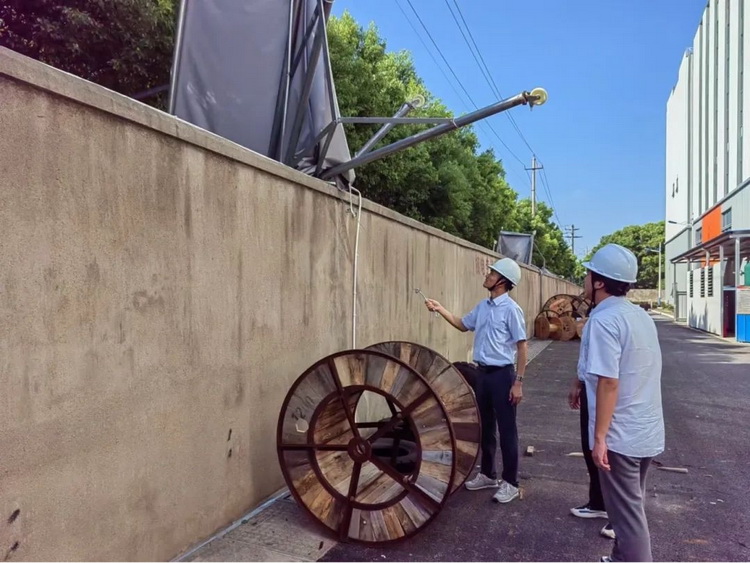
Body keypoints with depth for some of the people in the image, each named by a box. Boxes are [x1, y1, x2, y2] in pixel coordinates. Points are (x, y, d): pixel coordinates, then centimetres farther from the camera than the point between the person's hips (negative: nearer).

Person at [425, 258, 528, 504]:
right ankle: (488, 474, 31)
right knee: (485, 427, 17)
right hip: (482, 373, 8)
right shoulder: (482, 306, 7)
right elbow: (463, 325, 23)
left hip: (501, 374, -7)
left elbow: (521, 347, -14)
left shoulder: (511, 309, -15)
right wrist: (440, 309, 11)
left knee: (506, 430, 3)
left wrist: (518, 382, -16)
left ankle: (510, 483, 15)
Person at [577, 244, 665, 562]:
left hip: (620, 435, -9)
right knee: (631, 506, 23)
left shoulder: (604, 320, -19)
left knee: (627, 514, 4)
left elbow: (609, 382, -24)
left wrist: (599, 437, -20)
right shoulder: (641, 316, 8)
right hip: (647, 431, 9)